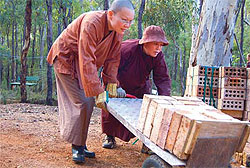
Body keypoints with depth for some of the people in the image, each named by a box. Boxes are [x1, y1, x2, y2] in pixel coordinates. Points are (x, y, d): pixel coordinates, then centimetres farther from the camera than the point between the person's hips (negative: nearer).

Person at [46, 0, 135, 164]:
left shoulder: (119, 30, -10)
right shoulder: (91, 23, -35)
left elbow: (113, 58, -2)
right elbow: (86, 61, -37)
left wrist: (111, 83, -11)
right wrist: (98, 92, -38)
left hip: (82, 63, 8)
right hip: (66, 59, -8)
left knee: (88, 103, 7)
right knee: (83, 103, -14)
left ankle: (80, 145, 18)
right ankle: (77, 147, -1)